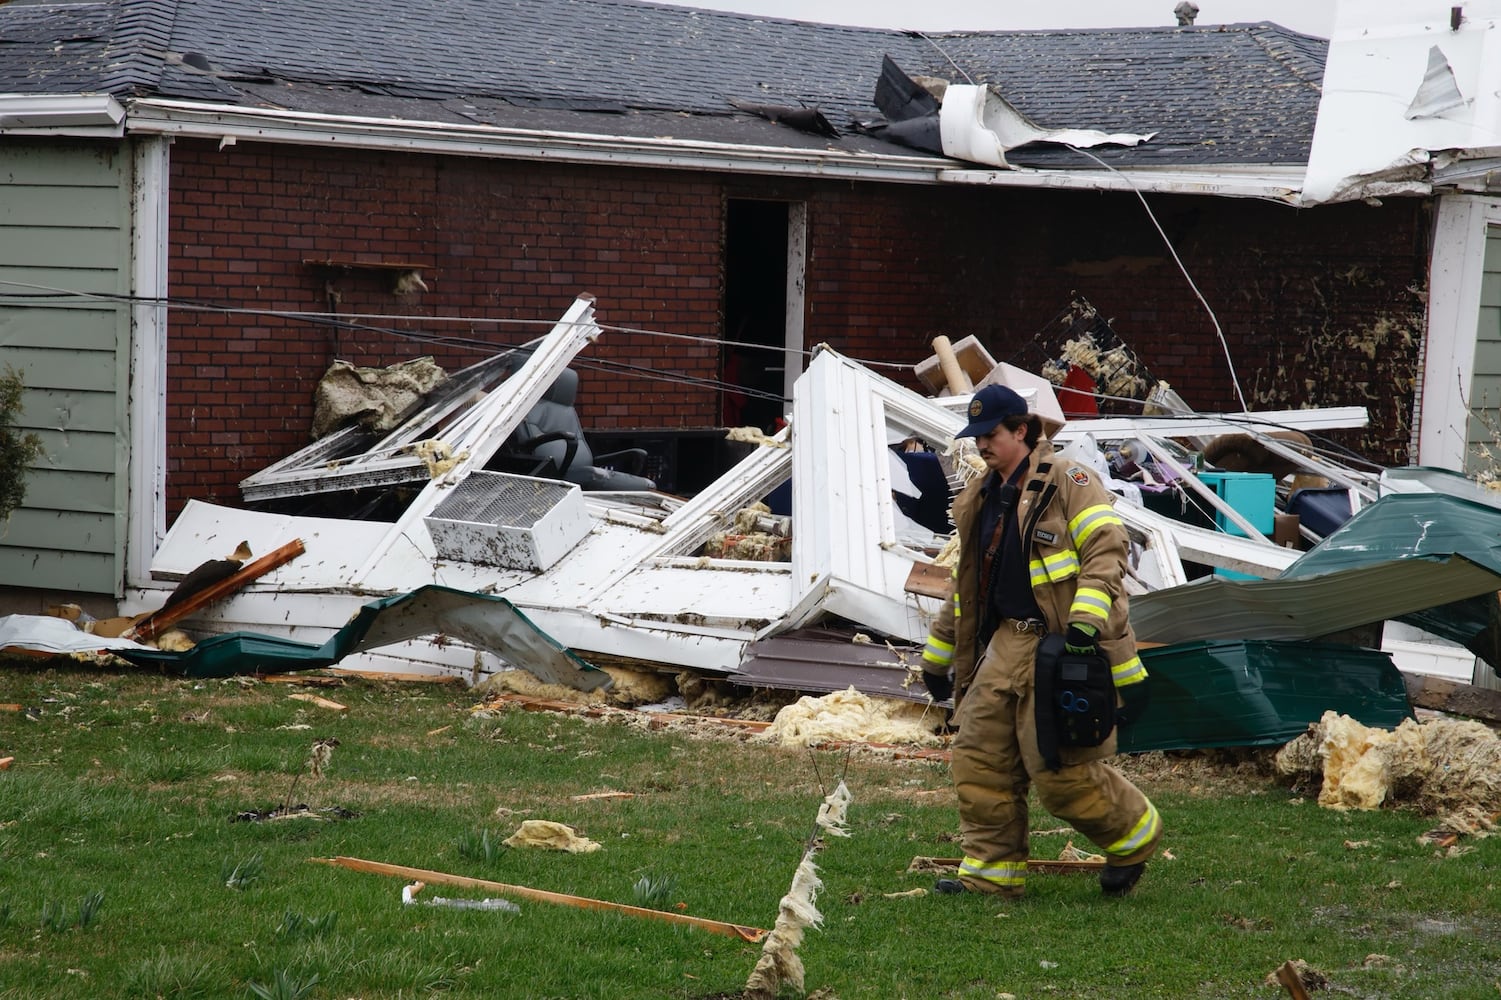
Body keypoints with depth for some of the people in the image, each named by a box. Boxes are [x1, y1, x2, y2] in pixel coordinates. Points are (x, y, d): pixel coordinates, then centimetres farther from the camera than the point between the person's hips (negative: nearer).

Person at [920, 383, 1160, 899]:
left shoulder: (1069, 483, -6)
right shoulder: (980, 500, 19)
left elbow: (1106, 550, -15)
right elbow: (967, 586, 27)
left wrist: (1087, 619, -28)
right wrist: (938, 656, 28)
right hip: (1005, 644, 8)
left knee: (1058, 767, -9)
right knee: (980, 758, 3)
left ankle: (1134, 833, 14)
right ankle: (992, 870, 11)